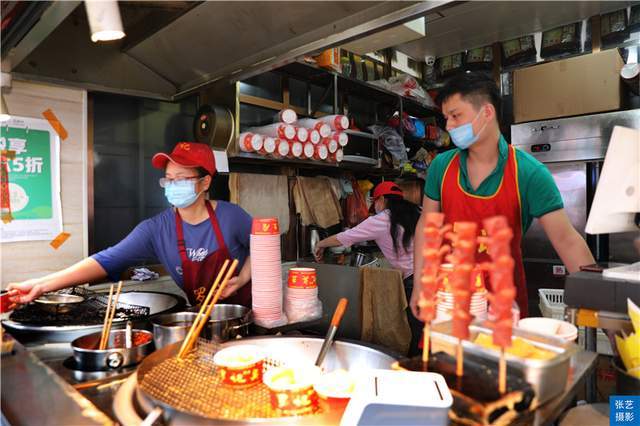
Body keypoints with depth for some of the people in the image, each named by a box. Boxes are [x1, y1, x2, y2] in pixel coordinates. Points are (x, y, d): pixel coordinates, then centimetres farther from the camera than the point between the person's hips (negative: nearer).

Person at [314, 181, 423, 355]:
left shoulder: (380, 221, 1)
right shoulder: (417, 212, 15)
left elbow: (342, 238, 10)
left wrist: (320, 245, 27)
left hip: (414, 281, -6)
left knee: (418, 336, 2)